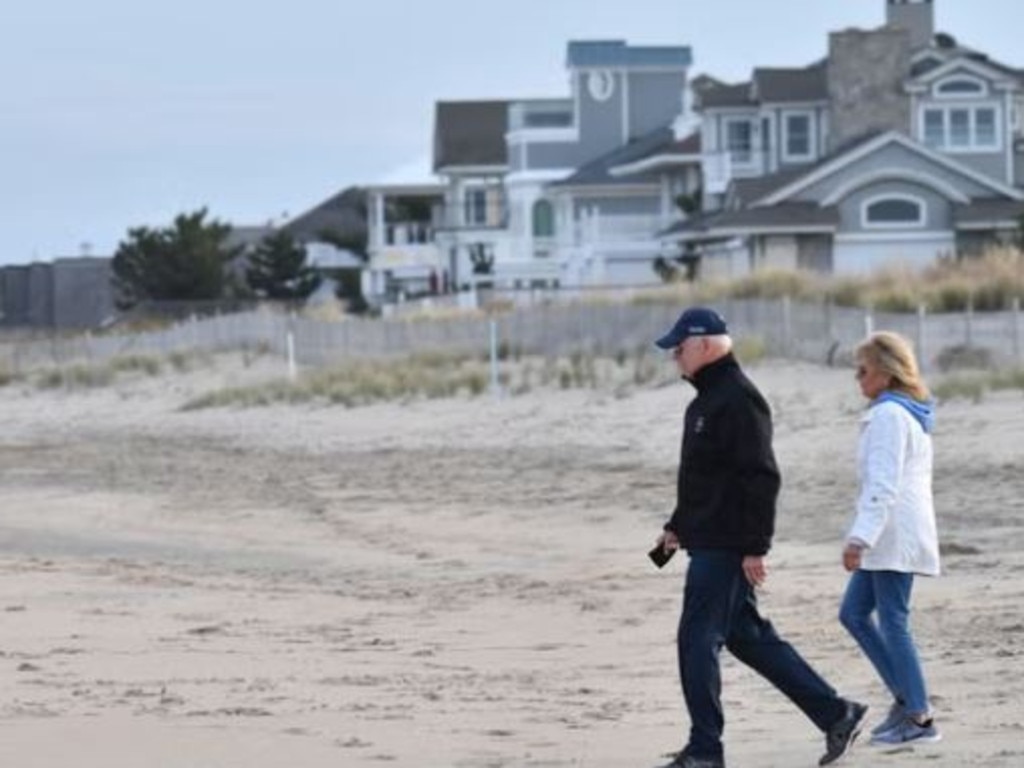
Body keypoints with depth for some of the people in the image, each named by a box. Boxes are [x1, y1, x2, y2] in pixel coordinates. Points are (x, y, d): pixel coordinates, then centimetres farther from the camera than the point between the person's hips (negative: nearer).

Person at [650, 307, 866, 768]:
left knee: (698, 639, -7)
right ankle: (835, 715, 17)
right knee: (747, 637, 13)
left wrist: (754, 547, -22)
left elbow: (760, 478, -20)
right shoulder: (705, 400, 17)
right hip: (709, 542, 10)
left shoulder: (738, 400, -15)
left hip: (726, 547, -10)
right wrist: (677, 526, 22)